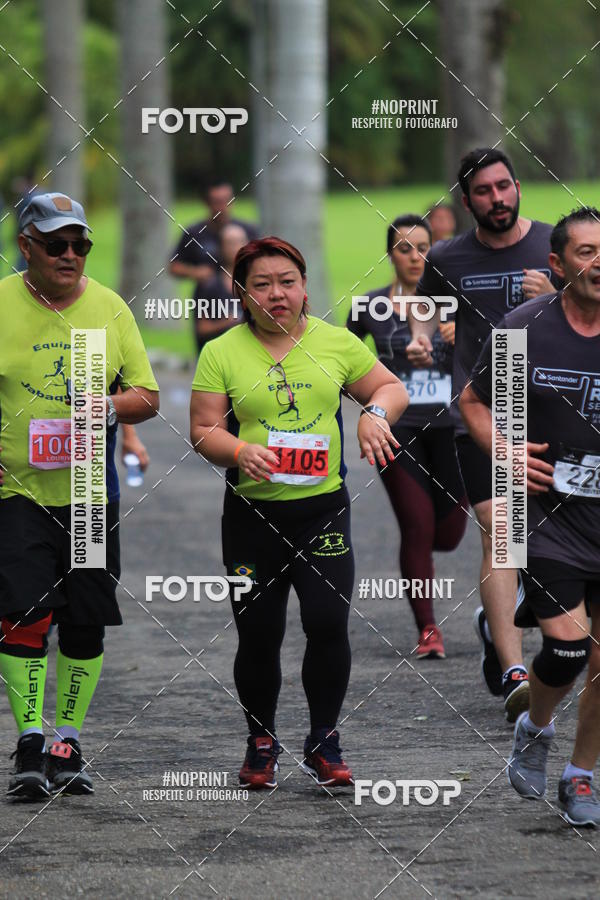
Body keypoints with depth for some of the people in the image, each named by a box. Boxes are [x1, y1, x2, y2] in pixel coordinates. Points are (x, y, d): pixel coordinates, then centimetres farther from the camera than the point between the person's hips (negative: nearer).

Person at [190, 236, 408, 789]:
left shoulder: (336, 342, 6)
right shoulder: (221, 353, 1)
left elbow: (392, 387, 15)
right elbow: (203, 430, -1)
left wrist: (375, 413, -7)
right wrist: (241, 452, -20)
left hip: (323, 506, 0)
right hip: (252, 512, 0)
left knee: (329, 623, -11)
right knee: (259, 635, 2)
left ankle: (324, 743, 8)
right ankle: (262, 744, 23)